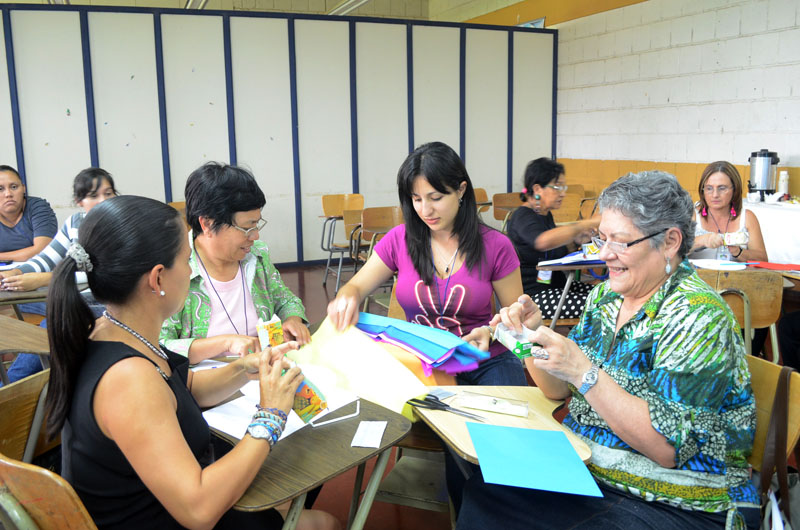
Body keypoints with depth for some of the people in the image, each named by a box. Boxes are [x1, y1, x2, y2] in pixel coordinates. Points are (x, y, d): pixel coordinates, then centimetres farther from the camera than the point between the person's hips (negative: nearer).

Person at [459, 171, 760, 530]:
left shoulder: (699, 316, -17)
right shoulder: (605, 295, 4)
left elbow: (668, 446, -23)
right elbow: (559, 390, 8)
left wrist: (583, 371, -29)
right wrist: (532, 336, -10)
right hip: (584, 472, 7)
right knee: (480, 494, -14)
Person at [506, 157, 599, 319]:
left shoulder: (546, 214, 15)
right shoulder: (522, 216, -15)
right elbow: (543, 241, -39)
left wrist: (575, 242, 3)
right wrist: (589, 223, -33)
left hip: (555, 286, 10)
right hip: (533, 295, -9)